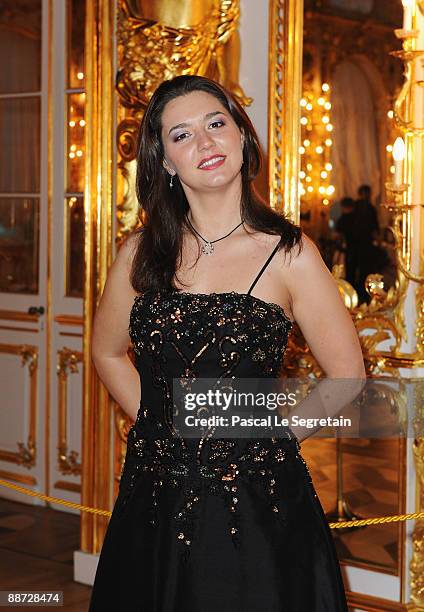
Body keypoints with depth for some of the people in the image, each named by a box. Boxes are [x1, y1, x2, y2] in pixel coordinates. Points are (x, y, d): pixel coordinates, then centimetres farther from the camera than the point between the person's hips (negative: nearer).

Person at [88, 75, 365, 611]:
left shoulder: (289, 254, -6)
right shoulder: (141, 254, 2)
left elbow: (346, 378, -1)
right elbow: (108, 352, 17)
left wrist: (270, 439, -2)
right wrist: (160, 426, 8)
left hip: (258, 505, -3)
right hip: (155, 502, 3)